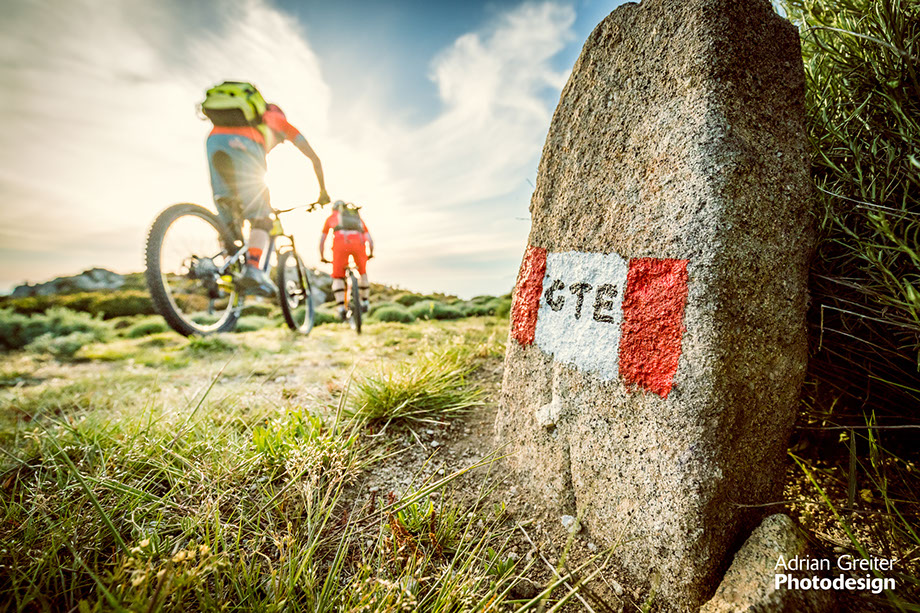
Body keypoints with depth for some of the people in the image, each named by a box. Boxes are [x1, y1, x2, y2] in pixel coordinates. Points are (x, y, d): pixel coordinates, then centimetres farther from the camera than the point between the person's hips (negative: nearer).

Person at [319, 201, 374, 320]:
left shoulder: (331, 216, 33)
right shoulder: (358, 217, 37)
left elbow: (322, 240, 34)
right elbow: (370, 240, 30)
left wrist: (322, 257, 46)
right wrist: (370, 254, 46)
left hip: (340, 243, -2)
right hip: (358, 243, 2)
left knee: (338, 276, 11)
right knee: (362, 272, 26)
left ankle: (341, 308, -2)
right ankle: (364, 302, 31)